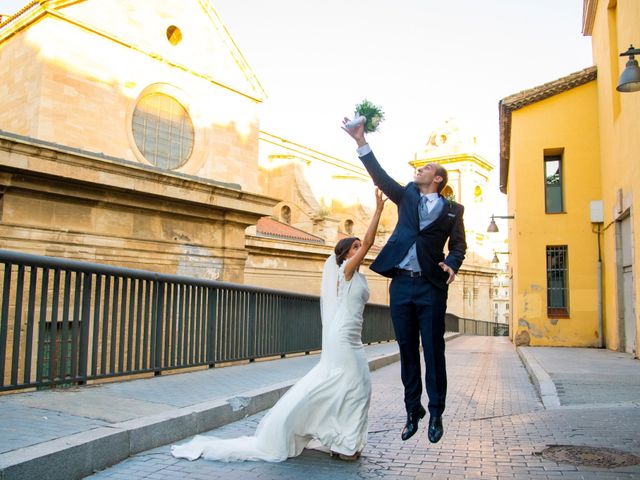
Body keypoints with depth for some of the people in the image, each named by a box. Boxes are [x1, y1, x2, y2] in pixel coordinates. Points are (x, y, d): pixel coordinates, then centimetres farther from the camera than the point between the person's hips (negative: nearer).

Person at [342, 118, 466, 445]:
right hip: (401, 283, 3)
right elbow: (379, 175, 4)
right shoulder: (407, 196, 14)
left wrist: (452, 264, -14)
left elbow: (458, 245, 8)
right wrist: (361, 141, -4)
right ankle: (413, 411, 21)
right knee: (407, 351, 9)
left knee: (433, 352, 1)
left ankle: (436, 414, 15)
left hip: (431, 287, -3)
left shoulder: (452, 209, 8)